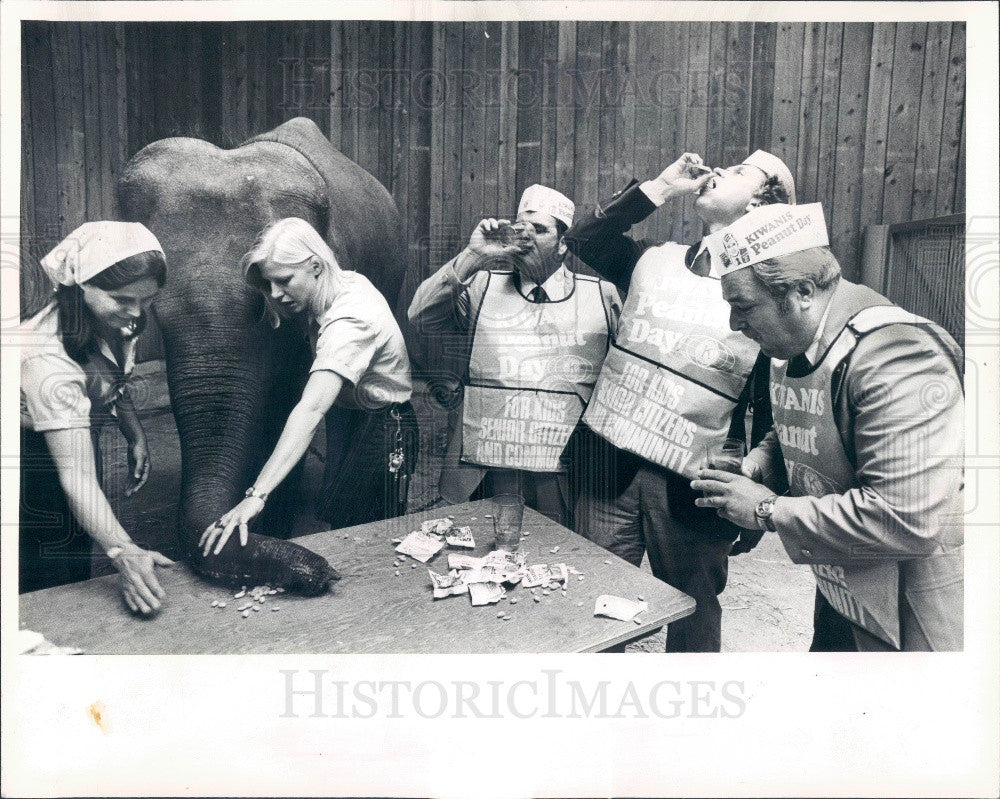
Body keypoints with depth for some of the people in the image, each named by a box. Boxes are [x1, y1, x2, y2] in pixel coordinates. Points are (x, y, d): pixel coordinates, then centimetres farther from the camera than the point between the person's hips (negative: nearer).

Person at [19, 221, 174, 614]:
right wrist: (121, 550, -53)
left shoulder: (113, 318, -14)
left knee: (78, 582, 20)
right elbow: (76, 476, -42)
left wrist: (134, 433, -5)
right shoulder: (49, 359, -38)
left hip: (77, 439, 8)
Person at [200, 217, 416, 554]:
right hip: (358, 422, 10)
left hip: (384, 432, -10)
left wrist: (256, 495, -53)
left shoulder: (350, 321, -33)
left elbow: (311, 411, -46)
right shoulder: (348, 283, -5)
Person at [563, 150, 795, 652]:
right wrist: (661, 187, 2)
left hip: (691, 485, -3)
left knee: (692, 621, 15)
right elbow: (583, 239, 7)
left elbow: (770, 413, -3)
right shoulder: (654, 260, 8)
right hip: (609, 464, 3)